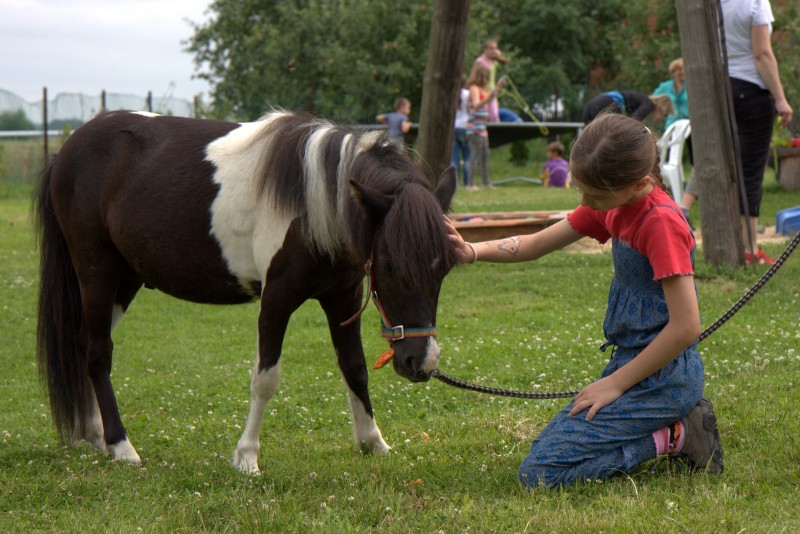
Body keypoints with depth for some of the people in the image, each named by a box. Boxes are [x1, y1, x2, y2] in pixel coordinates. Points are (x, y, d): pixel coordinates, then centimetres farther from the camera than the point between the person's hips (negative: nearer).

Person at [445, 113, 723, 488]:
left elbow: (685, 327, -23)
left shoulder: (661, 222, -20)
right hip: (630, 363, 10)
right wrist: (474, 252, -7)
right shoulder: (613, 206, 6)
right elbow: (538, 244, 12)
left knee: (539, 472, -13)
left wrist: (616, 383, -16)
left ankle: (673, 438, -7)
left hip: (659, 378, -10)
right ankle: (676, 422, 12)